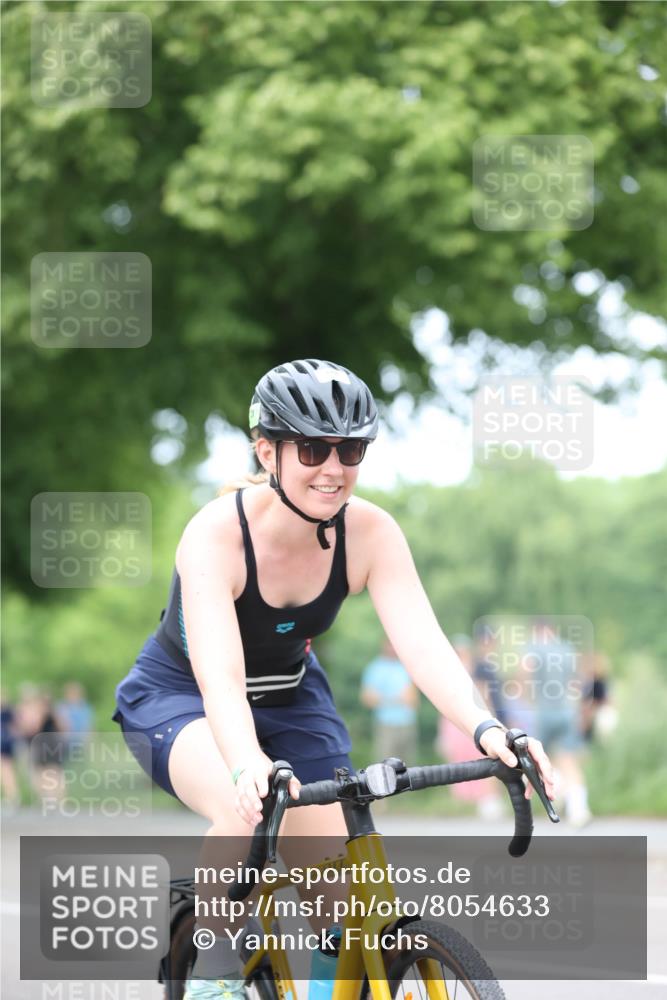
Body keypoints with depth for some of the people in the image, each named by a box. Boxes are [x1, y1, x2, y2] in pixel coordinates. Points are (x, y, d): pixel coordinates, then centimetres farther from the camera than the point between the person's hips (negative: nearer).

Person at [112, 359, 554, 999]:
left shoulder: (370, 532, -21)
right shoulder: (217, 533, -33)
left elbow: (423, 643, -32)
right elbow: (219, 675, -45)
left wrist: (485, 729, -51)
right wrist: (247, 766, -65)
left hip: (290, 697, 4)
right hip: (179, 697, -4)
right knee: (247, 810, -36)